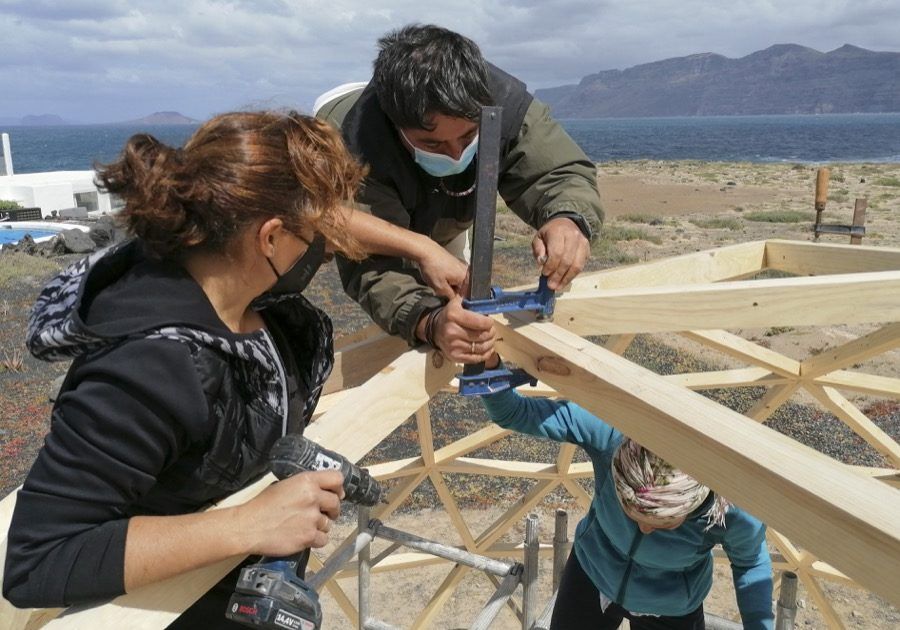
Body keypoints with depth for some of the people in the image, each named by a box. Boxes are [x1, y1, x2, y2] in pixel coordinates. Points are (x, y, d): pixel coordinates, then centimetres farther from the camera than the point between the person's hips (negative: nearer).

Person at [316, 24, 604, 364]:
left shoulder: (505, 103, -41)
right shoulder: (355, 148, -49)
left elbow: (561, 171, -34)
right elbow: (371, 265, -52)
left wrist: (568, 218, -61)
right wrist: (429, 321, -74)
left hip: (442, 219, 3)